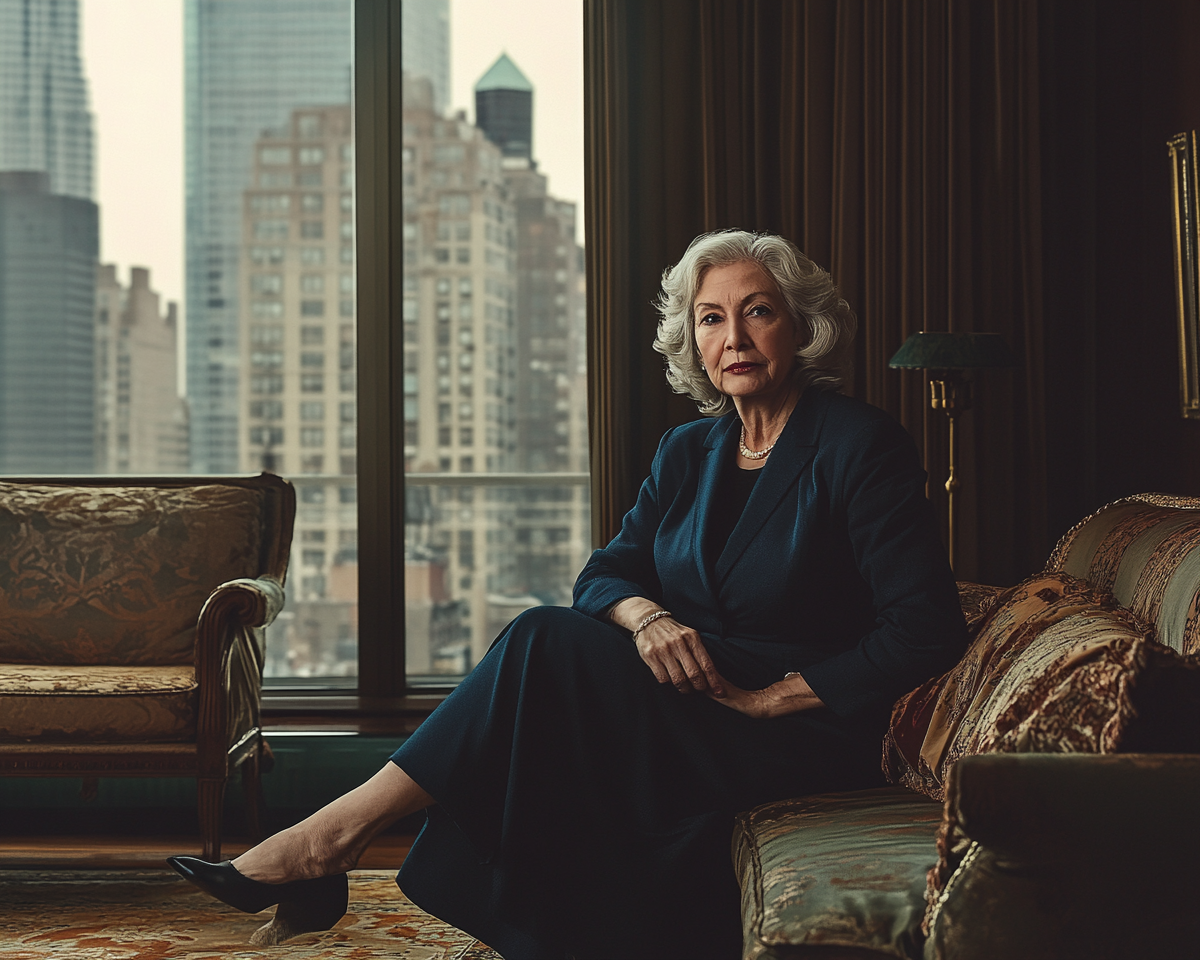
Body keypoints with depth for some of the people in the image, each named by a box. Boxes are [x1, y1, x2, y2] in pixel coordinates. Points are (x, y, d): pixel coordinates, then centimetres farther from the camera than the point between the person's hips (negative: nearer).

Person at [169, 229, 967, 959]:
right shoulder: (687, 453, 11)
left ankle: (342, 831, -20)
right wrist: (644, 615, -16)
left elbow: (928, 629, -15)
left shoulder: (859, 444, -10)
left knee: (547, 645, -24)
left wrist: (771, 697, -17)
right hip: (692, 709, 6)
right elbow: (605, 573, 8)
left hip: (810, 732, -6)